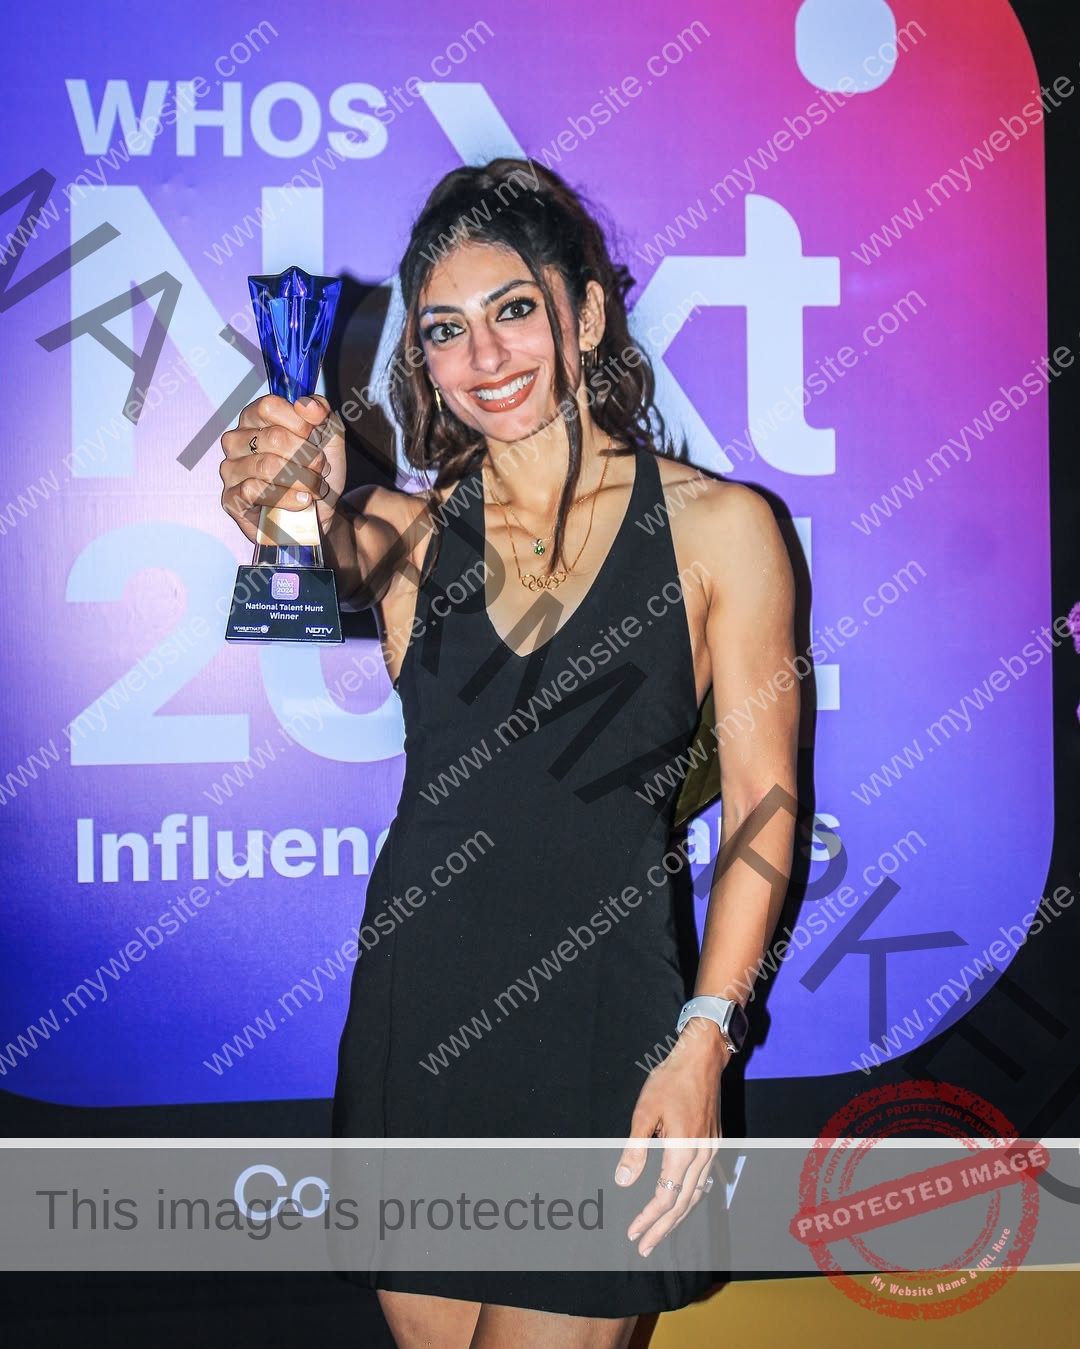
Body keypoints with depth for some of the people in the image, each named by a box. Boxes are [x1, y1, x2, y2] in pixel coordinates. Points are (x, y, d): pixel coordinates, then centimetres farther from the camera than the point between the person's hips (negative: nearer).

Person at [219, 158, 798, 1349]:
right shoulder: (413, 526, 4)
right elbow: (338, 554, -19)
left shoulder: (716, 526, -4)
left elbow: (763, 800, -5)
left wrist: (704, 1040, -13)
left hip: (603, 1023, -3)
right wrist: (304, 509, -43)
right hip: (417, 1007, 3)